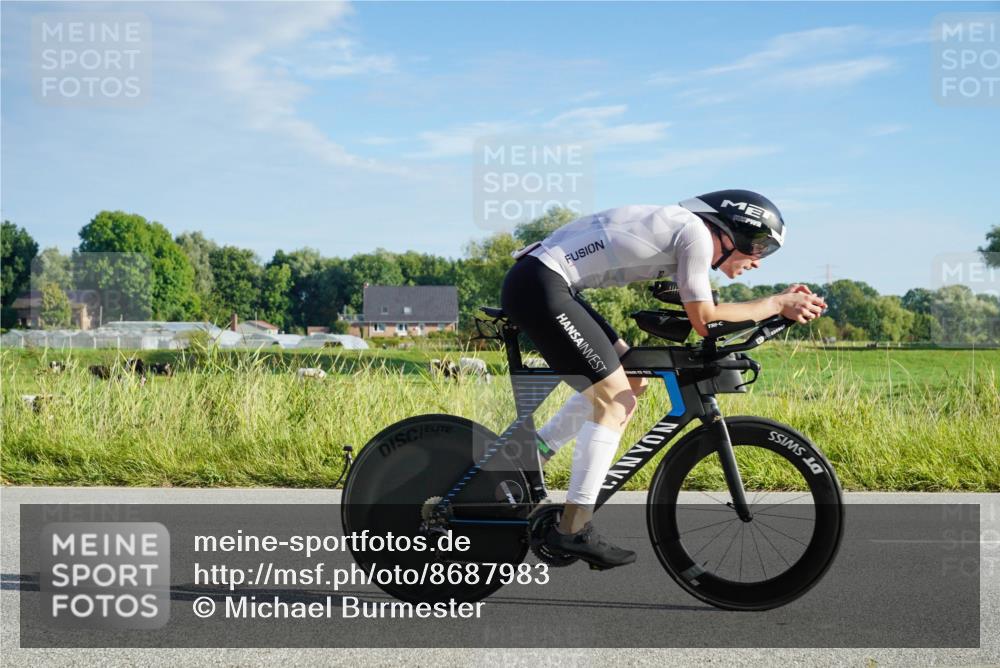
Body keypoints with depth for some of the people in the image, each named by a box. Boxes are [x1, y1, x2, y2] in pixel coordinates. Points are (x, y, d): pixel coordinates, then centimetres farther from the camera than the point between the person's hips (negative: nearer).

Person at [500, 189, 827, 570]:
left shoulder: (678, 227, 19)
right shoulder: (697, 233, -9)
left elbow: (700, 315, 19)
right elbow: (704, 321, -9)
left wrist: (782, 306, 13)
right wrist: (777, 304, -1)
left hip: (538, 284, 10)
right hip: (540, 286, -10)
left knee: (631, 380, 15)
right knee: (617, 402, -7)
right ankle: (574, 529, -4)